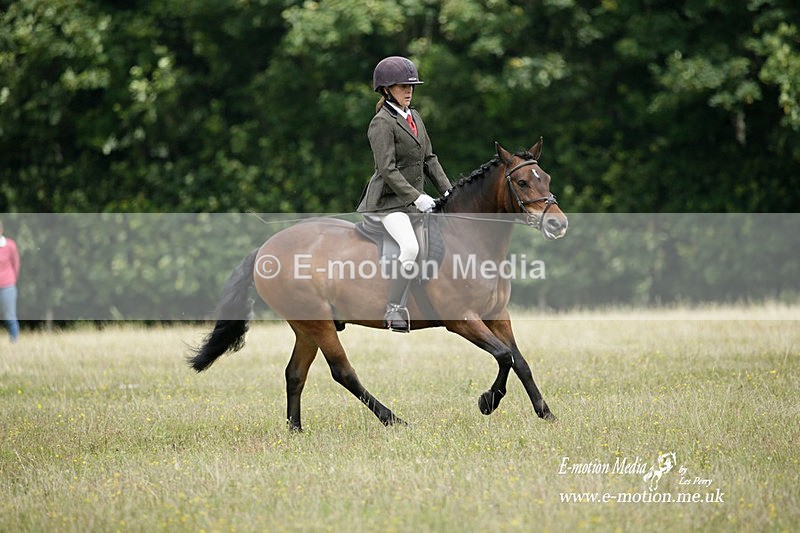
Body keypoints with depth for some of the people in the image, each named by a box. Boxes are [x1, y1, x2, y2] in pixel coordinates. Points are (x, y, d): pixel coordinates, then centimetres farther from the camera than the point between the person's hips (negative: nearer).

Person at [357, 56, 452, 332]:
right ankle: (395, 310, -23)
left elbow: (429, 159, 17)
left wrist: (447, 191, 6)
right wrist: (416, 197, -23)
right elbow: (387, 169, -18)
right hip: (388, 200, -9)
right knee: (410, 247, -28)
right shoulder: (382, 123, -11)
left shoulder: (414, 117, 14)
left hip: (414, 199, 9)